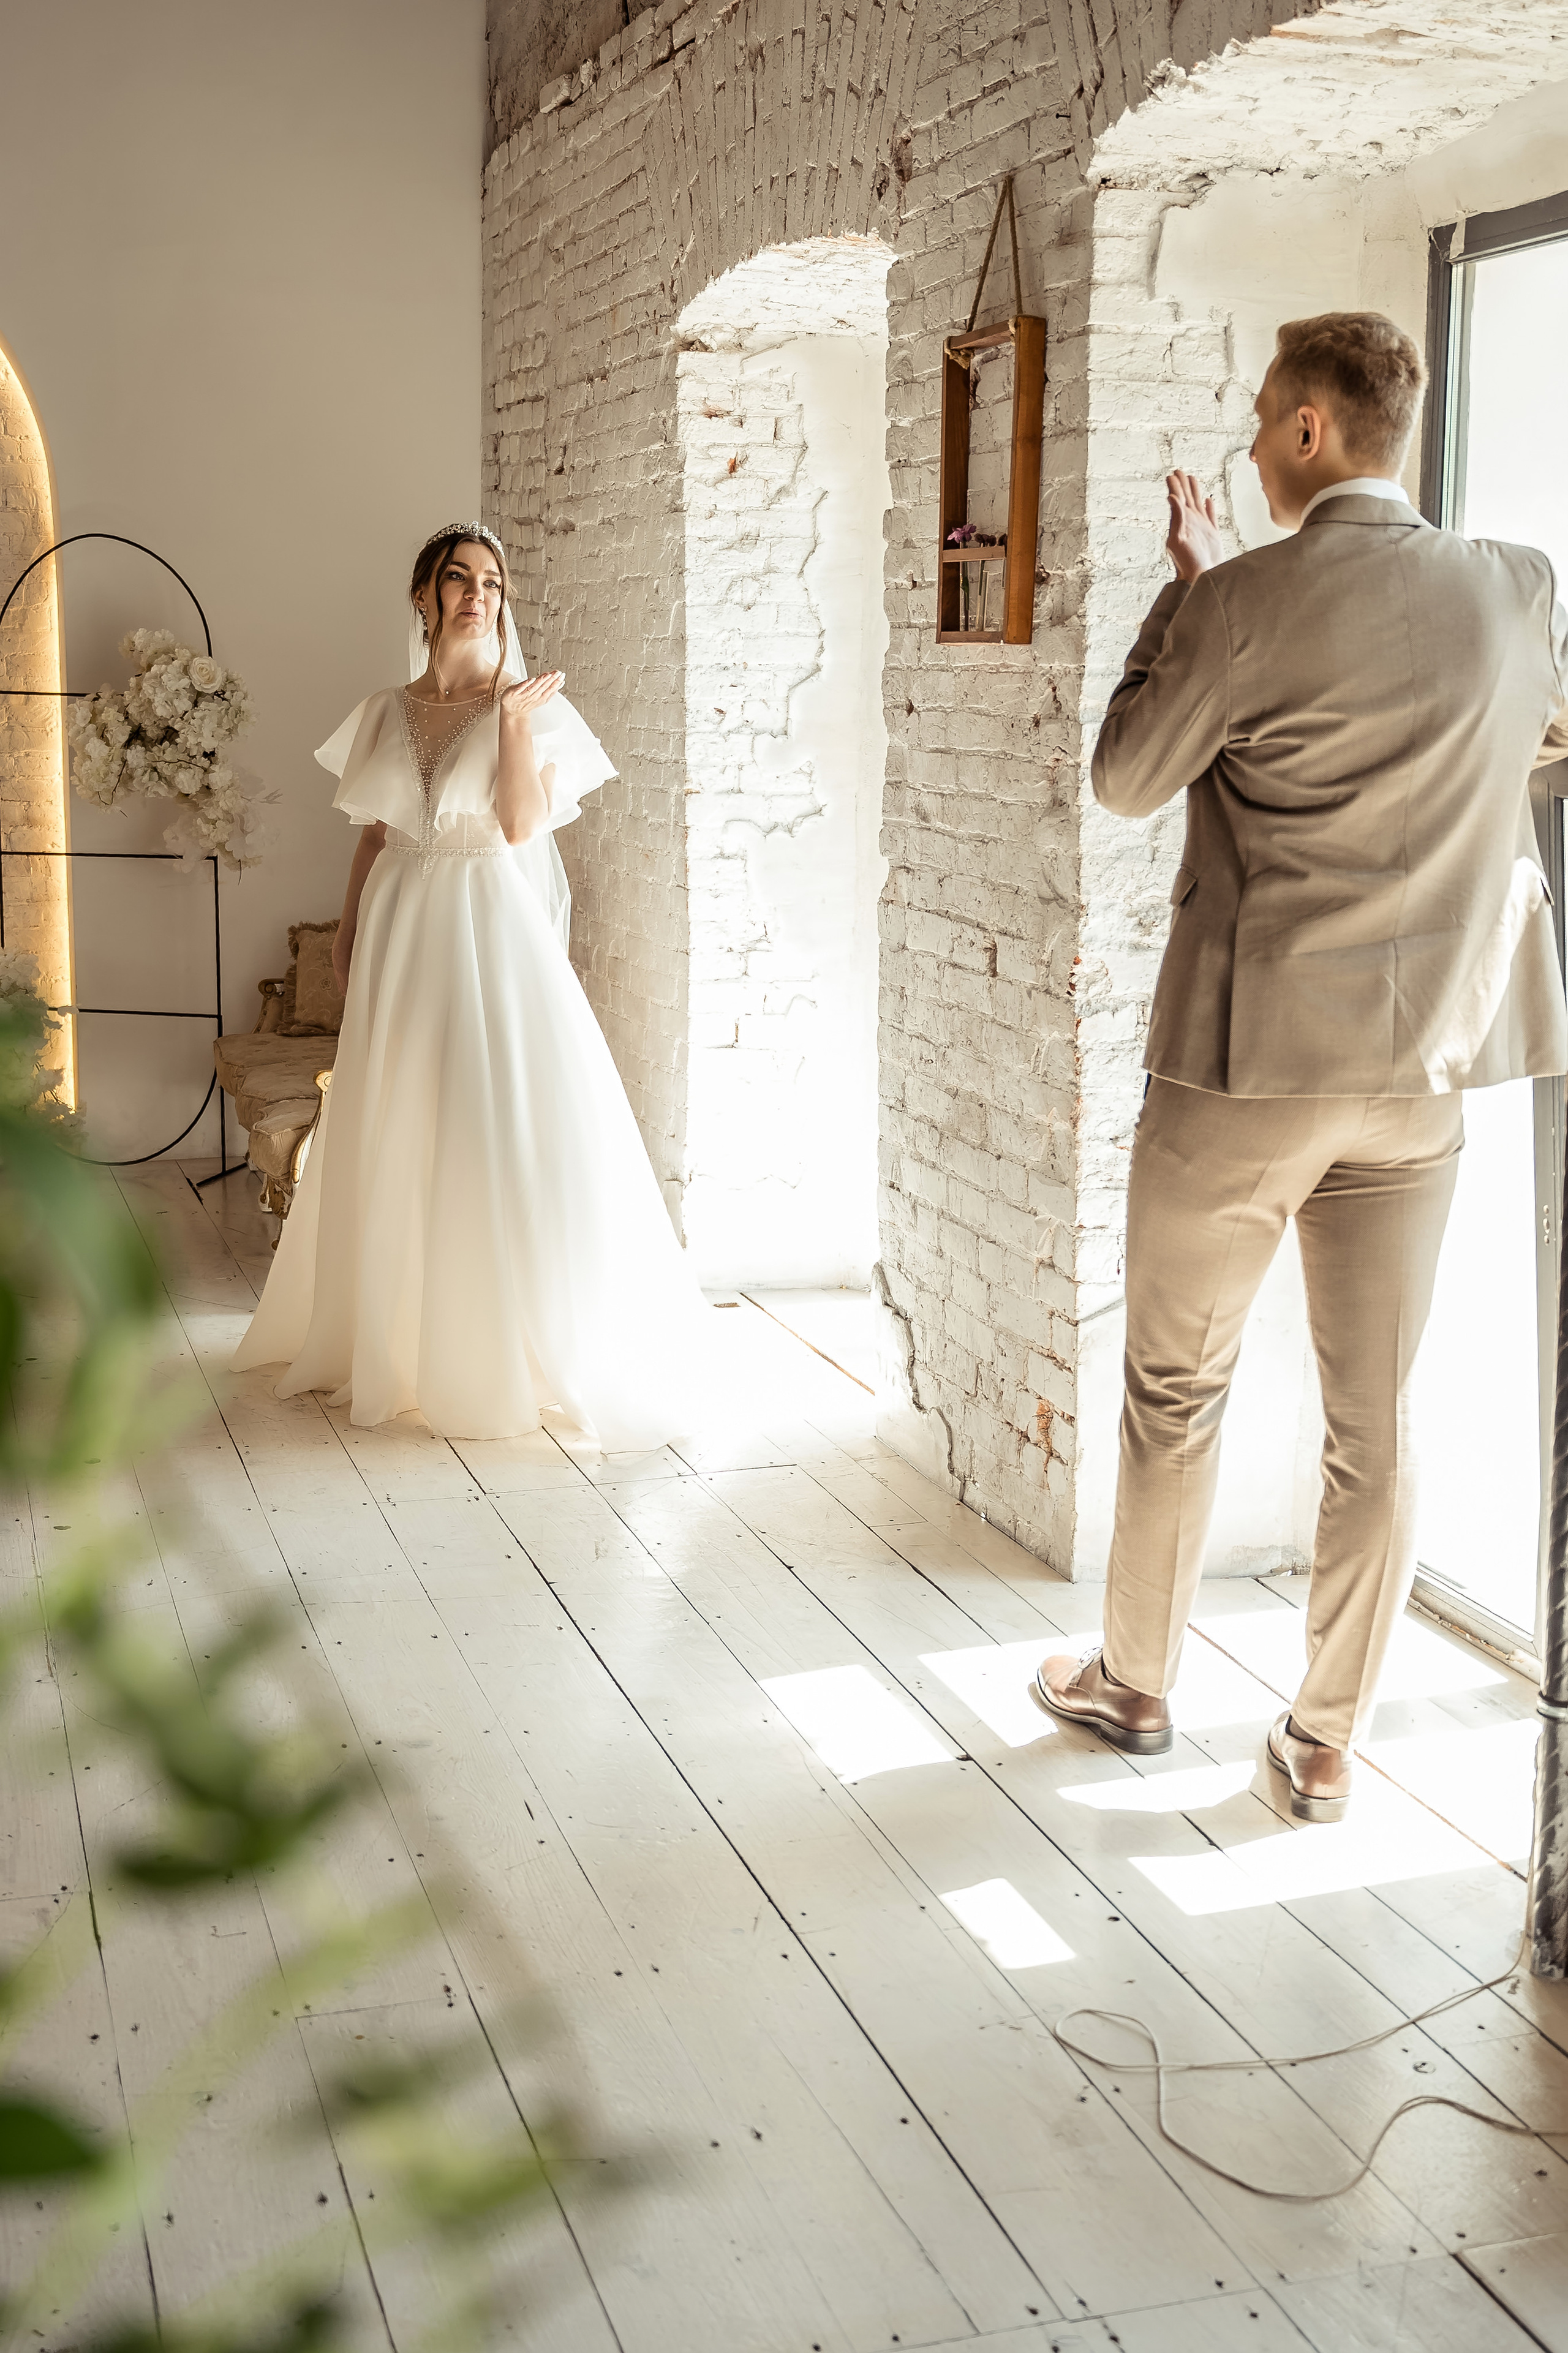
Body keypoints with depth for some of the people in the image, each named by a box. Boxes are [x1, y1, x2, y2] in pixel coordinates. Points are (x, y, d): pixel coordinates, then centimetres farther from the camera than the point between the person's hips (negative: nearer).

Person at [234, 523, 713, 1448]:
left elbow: (524, 826, -13)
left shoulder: (533, 707, -1)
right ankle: (399, 1333, 21)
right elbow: (373, 836, 16)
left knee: (518, 1134, -9)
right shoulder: (386, 714, 10)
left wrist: (514, 721, -17)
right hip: (402, 937, 4)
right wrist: (350, 928, 10)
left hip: (496, 930, -4)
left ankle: (509, 1343, 0)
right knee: (396, 1138, 8)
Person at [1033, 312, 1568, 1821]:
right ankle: (1327, 1743, 22)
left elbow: (1127, 780, -2)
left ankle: (1134, 1682, 31)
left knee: (1176, 1389, 15)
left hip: (1245, 1067, -4)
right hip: (1423, 1070, 4)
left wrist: (1186, 590, 7)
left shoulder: (1250, 602, -14)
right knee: (1375, 1426, 12)